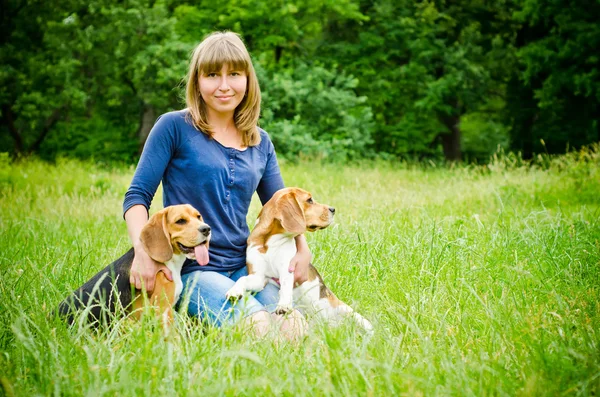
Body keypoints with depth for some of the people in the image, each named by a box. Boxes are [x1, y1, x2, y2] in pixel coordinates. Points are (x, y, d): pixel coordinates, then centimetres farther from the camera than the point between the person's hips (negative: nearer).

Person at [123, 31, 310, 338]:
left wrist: (302, 247, 1)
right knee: (259, 327, -31)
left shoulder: (261, 143, 13)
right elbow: (137, 196, -3)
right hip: (190, 270, -4)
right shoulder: (174, 127, -1)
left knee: (294, 325, -25)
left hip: (244, 267, 5)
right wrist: (143, 251, -20)